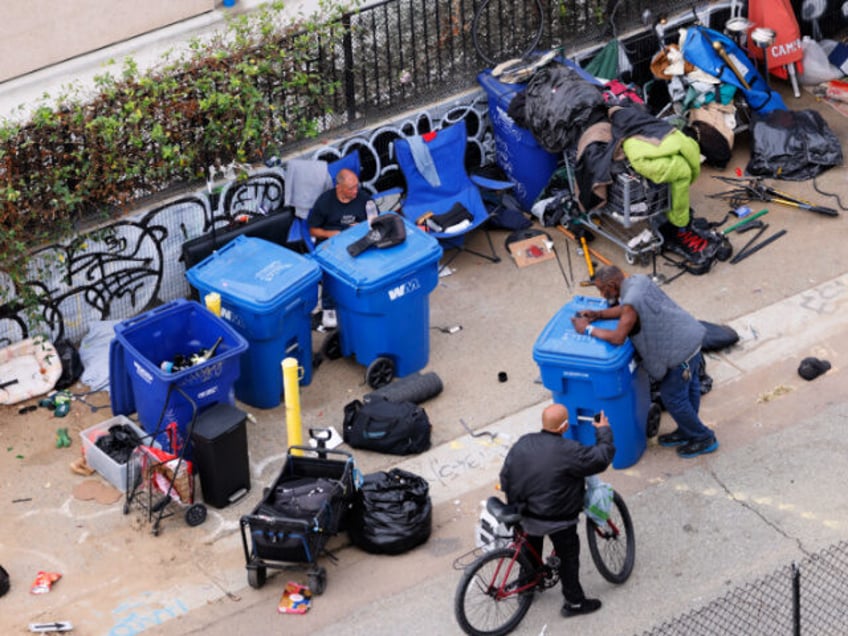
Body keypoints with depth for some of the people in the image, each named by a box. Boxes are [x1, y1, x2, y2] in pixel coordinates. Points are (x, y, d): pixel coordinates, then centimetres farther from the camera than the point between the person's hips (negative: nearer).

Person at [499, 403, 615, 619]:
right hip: (557, 521, -6)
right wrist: (604, 431, -1)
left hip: (526, 515, 6)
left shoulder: (522, 444, -8)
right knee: (568, 558, 14)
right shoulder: (569, 452, -27)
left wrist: (514, 503, 16)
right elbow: (602, 458, -17)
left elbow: (505, 476, 0)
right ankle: (574, 602, 24)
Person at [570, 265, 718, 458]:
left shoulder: (632, 301, -26)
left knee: (672, 397, 8)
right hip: (690, 336, 10)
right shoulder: (638, 280, 2)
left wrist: (588, 329, -13)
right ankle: (687, 431, 46)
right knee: (688, 387, 26)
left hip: (681, 351, -10)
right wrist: (598, 314, 7)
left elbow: (618, 337, -24)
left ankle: (704, 439, 24)